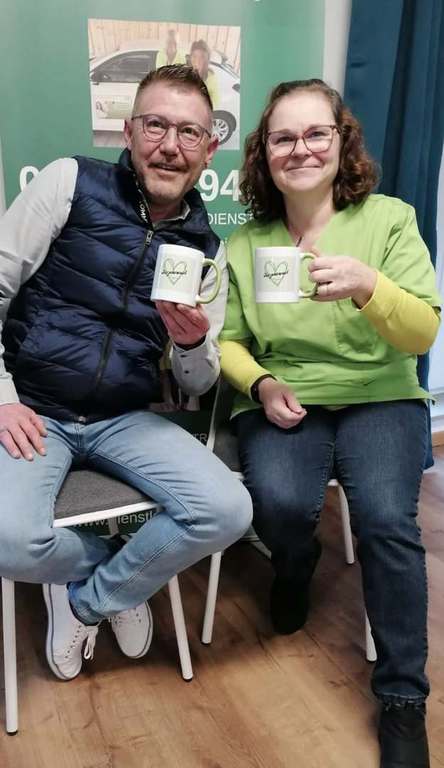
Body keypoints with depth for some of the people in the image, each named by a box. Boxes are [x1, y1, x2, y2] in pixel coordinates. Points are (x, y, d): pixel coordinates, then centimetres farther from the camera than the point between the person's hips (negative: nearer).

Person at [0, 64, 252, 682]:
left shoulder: (207, 248, 7)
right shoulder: (71, 182, -3)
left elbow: (199, 385, 8)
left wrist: (193, 342, -16)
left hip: (125, 421, 3)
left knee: (227, 512, -19)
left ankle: (85, 599, 8)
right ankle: (122, 569, 8)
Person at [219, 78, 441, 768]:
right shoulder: (244, 243, 5)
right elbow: (229, 340, 11)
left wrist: (368, 286, -28)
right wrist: (261, 383, -9)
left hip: (380, 398, -1)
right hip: (282, 401, 1)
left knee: (386, 517, -26)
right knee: (280, 503, -29)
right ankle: (296, 567, 12)